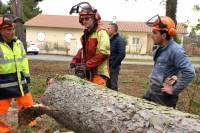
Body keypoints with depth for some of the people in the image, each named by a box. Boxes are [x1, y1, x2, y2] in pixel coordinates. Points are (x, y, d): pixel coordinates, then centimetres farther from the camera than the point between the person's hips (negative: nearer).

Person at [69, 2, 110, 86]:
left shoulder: (101, 32, -12)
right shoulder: (87, 34, 16)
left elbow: (103, 53, -23)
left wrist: (87, 65, -19)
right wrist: (74, 61, 8)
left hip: (99, 72, -9)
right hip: (89, 72, 9)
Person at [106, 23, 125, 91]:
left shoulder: (119, 40, -12)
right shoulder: (109, 39, 13)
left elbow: (122, 54, -22)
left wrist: (113, 65, -18)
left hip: (113, 67, -8)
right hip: (107, 66, 8)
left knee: (113, 86, -2)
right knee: (108, 86, 15)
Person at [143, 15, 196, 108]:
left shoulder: (175, 50, -23)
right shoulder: (160, 48, 4)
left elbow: (190, 72, -30)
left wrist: (174, 90, -23)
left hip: (164, 97, -8)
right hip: (151, 92, 8)